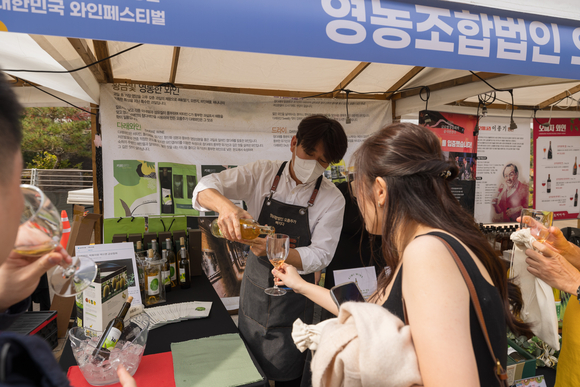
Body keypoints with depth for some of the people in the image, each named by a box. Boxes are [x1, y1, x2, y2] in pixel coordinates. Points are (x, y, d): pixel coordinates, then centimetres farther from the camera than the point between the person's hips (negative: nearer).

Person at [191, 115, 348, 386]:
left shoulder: (332, 199, -13)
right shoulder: (262, 175, -10)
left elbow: (319, 256, -15)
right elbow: (206, 186, -16)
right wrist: (226, 205, -40)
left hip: (292, 299, -1)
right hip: (254, 289, 2)